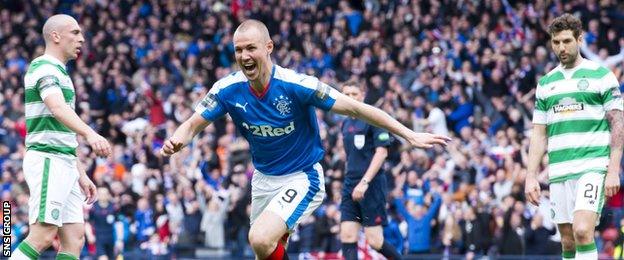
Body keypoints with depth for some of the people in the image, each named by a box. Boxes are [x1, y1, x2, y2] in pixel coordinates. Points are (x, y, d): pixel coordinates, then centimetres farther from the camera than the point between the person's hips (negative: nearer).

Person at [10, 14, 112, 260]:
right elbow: (58, 108, -30)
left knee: (74, 239, 1)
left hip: (64, 165, 10)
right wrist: (90, 134, -46)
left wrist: (81, 174, 23)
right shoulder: (44, 67, -9)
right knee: (43, 236, -16)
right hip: (47, 160, -10)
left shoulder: (60, 72, 22)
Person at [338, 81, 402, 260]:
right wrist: (351, 182, 16)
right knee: (347, 237, -6)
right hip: (350, 185, 7)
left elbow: (382, 152, -14)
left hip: (371, 185, -7)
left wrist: (365, 182, -21)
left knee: (375, 241, -7)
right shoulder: (346, 123, 15)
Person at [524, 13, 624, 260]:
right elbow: (539, 134, 17)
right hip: (558, 173, 5)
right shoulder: (545, 84, 15)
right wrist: (531, 177, 8)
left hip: (593, 168, -5)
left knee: (582, 231, -21)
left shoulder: (601, 76, 1)